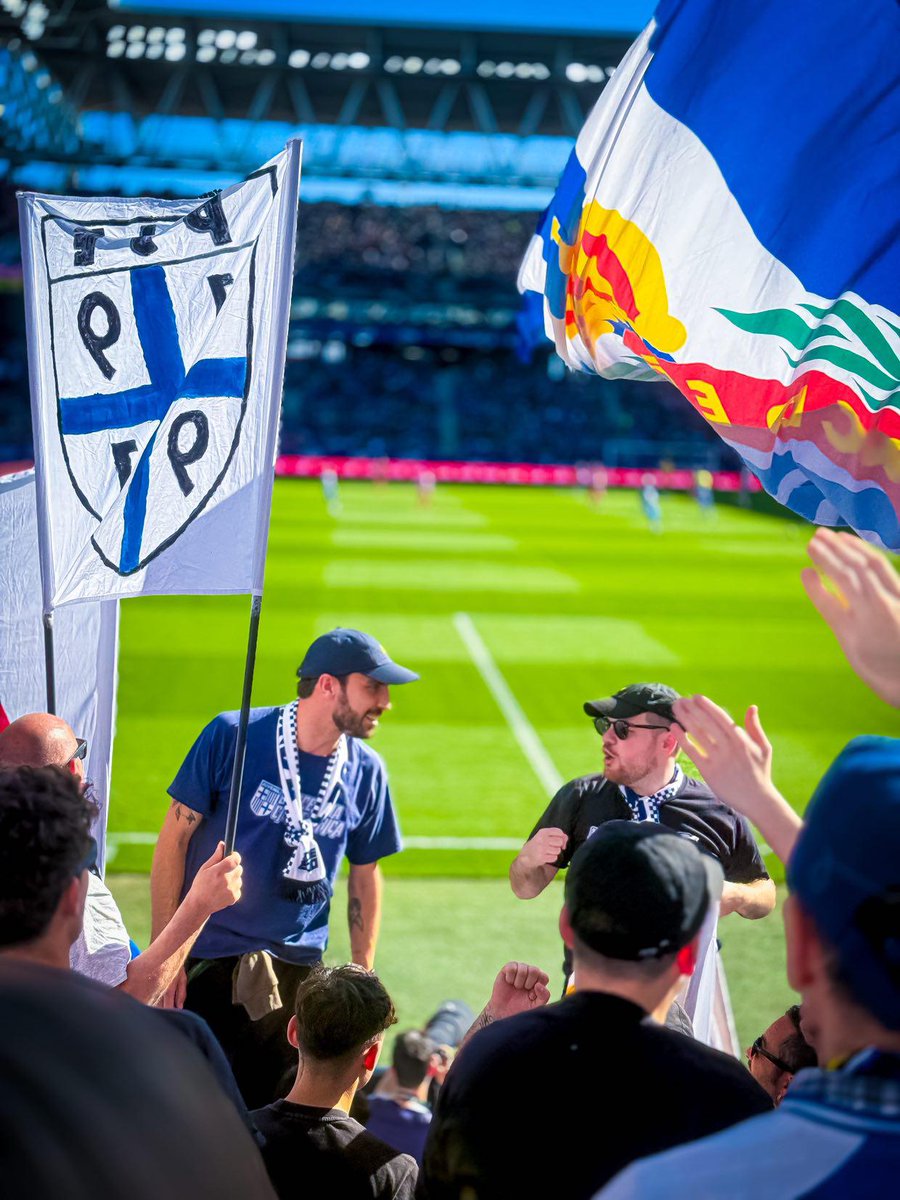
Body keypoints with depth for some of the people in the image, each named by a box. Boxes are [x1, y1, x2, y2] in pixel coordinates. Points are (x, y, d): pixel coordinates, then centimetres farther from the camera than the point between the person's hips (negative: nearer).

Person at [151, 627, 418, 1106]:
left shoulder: (366, 771, 0)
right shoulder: (232, 736, -11)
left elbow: (365, 876, 11)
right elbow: (174, 839, -6)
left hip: (295, 972, 3)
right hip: (205, 959, -3)